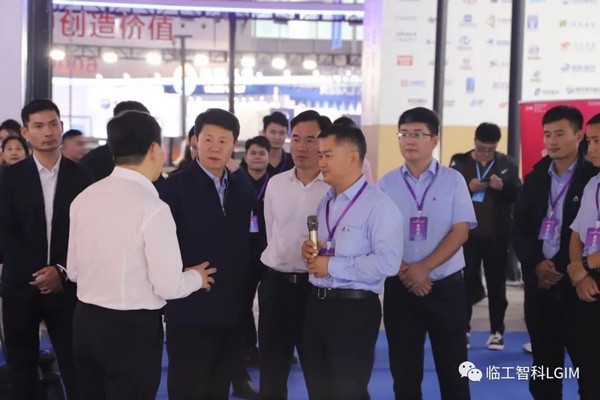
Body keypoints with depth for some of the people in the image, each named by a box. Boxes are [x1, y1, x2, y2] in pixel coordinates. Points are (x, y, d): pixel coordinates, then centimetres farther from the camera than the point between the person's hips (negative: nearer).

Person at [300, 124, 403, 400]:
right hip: (317, 304, 8)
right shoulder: (325, 203, 14)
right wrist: (310, 251, 1)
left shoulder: (378, 205, -14)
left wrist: (332, 266, -19)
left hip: (354, 309, -8)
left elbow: (388, 262, -25)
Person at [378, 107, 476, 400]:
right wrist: (403, 271, -13)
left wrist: (423, 268, -16)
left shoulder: (453, 180, -1)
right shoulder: (386, 183, 3)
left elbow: (460, 232, -7)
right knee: (404, 371, 9)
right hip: (399, 287, 2)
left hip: (446, 286, -1)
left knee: (452, 368, 5)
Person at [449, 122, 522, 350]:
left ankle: (497, 332, 17)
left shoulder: (507, 164, 4)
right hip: (467, 233, -1)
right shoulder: (459, 162, 2)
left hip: (497, 235, 1)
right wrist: (467, 187, -19)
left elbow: (519, 194, 1)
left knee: (496, 284, 8)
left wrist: (503, 187, -18)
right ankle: (463, 330, 15)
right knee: (466, 282, 5)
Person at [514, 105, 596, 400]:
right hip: (539, 283, 5)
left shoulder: (594, 177, -4)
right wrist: (536, 264, -6)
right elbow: (519, 229, 10)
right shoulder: (534, 179, 12)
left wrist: (564, 269, -13)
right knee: (544, 364, 12)